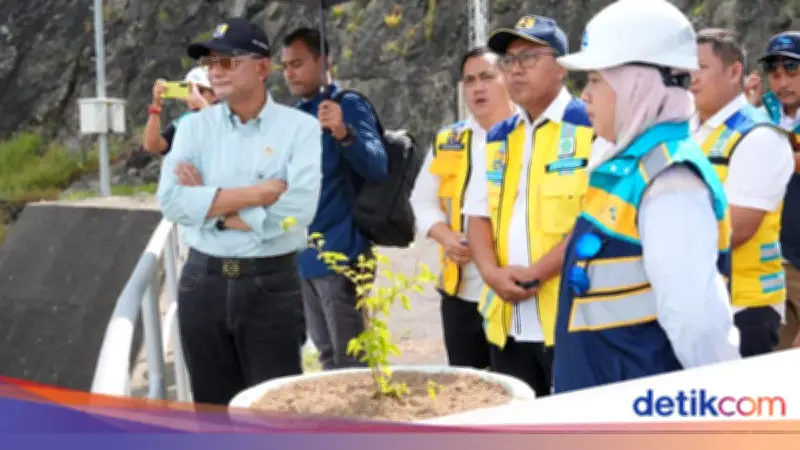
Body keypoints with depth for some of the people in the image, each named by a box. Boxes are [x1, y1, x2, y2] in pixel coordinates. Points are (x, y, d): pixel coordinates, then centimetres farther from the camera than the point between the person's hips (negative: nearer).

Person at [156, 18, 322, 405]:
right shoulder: (194, 126, 4)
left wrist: (210, 203, -11)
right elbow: (171, 200, -11)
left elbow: (298, 209, -19)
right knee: (213, 409, 14)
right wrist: (257, 192, -17)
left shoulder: (300, 127, -5)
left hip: (272, 283, -3)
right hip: (203, 282, 3)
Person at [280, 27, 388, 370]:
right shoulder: (296, 114, 13)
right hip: (303, 254, 8)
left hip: (339, 252, -8)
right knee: (327, 355, 15)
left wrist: (344, 133, -42)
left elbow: (377, 167, -25)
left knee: (351, 361, -3)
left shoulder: (348, 106, -10)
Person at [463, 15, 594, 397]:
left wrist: (535, 273, -16)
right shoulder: (498, 138, 17)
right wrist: (492, 272, -4)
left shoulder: (591, 127, -5)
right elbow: (478, 215, 15)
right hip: (508, 322, 6)